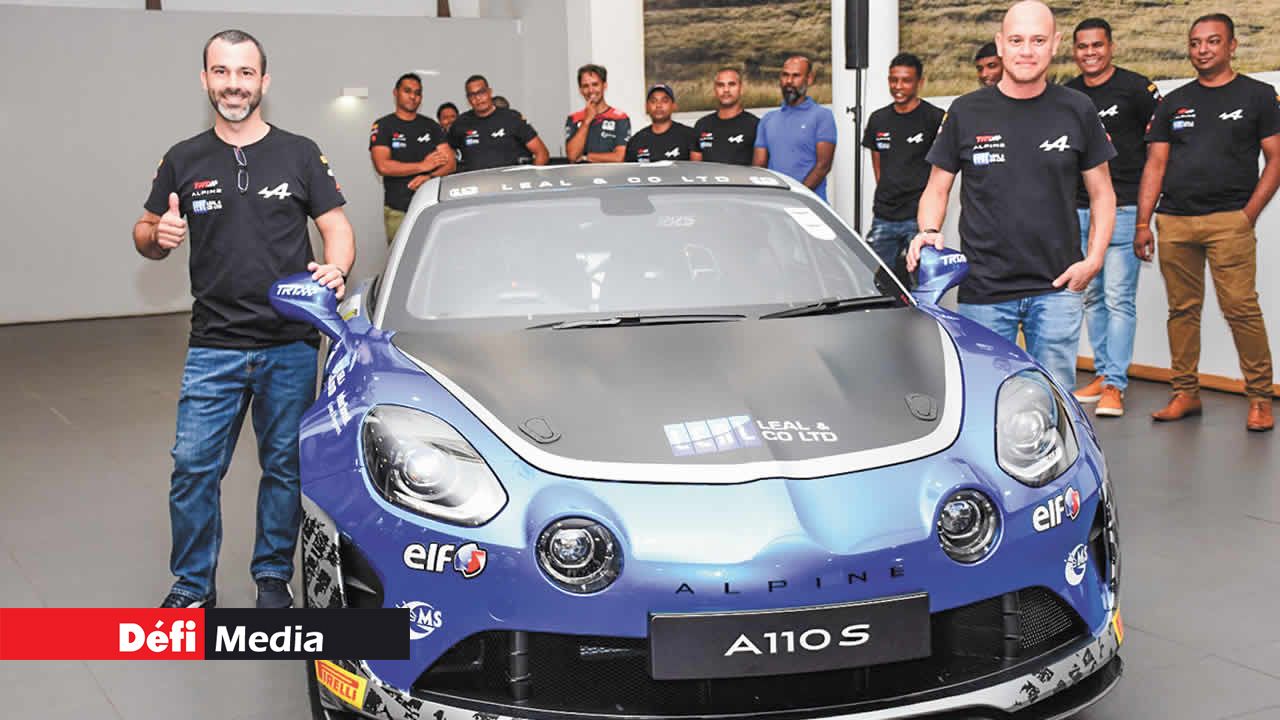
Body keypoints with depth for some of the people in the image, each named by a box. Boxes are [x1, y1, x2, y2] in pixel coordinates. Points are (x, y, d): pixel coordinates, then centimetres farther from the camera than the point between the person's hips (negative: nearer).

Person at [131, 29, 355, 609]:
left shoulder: (300, 154, 6)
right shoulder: (183, 161, 9)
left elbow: (337, 228, 5)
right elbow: (144, 235, 14)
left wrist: (335, 268, -18)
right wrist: (157, 235, -11)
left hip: (291, 347, 0)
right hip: (213, 348, 1)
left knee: (285, 467, 8)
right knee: (193, 468, -1)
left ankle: (273, 577, 24)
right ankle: (192, 587, 15)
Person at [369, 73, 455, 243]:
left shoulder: (432, 126, 16)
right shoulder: (383, 126, 6)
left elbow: (450, 163, 8)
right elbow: (383, 166, -8)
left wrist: (430, 177, -12)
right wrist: (423, 166, -6)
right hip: (397, 211, -2)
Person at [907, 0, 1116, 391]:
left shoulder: (1077, 111, 5)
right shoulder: (966, 112, 4)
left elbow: (1102, 194, 10)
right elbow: (937, 188, 10)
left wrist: (1093, 260, -3)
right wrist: (928, 232, -11)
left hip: (1057, 287, 0)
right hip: (983, 290, 0)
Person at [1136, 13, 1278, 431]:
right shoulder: (1173, 103, 17)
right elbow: (1155, 165, 14)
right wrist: (1143, 222, 5)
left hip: (1229, 220, -4)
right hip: (1174, 221, 4)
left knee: (1241, 308, -10)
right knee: (1182, 310, 6)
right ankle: (1186, 393, 14)